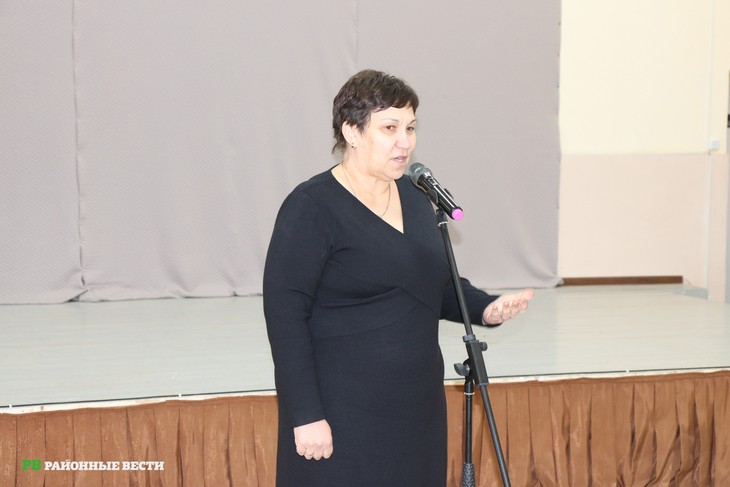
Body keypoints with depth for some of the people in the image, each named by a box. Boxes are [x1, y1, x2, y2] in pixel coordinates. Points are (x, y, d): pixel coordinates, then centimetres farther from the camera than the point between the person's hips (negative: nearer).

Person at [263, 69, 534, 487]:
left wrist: (485, 308, 1)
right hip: (342, 417, -7)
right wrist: (306, 416, -19)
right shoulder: (311, 208, -13)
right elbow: (285, 315, -15)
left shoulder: (415, 197, 9)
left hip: (415, 410, 7)